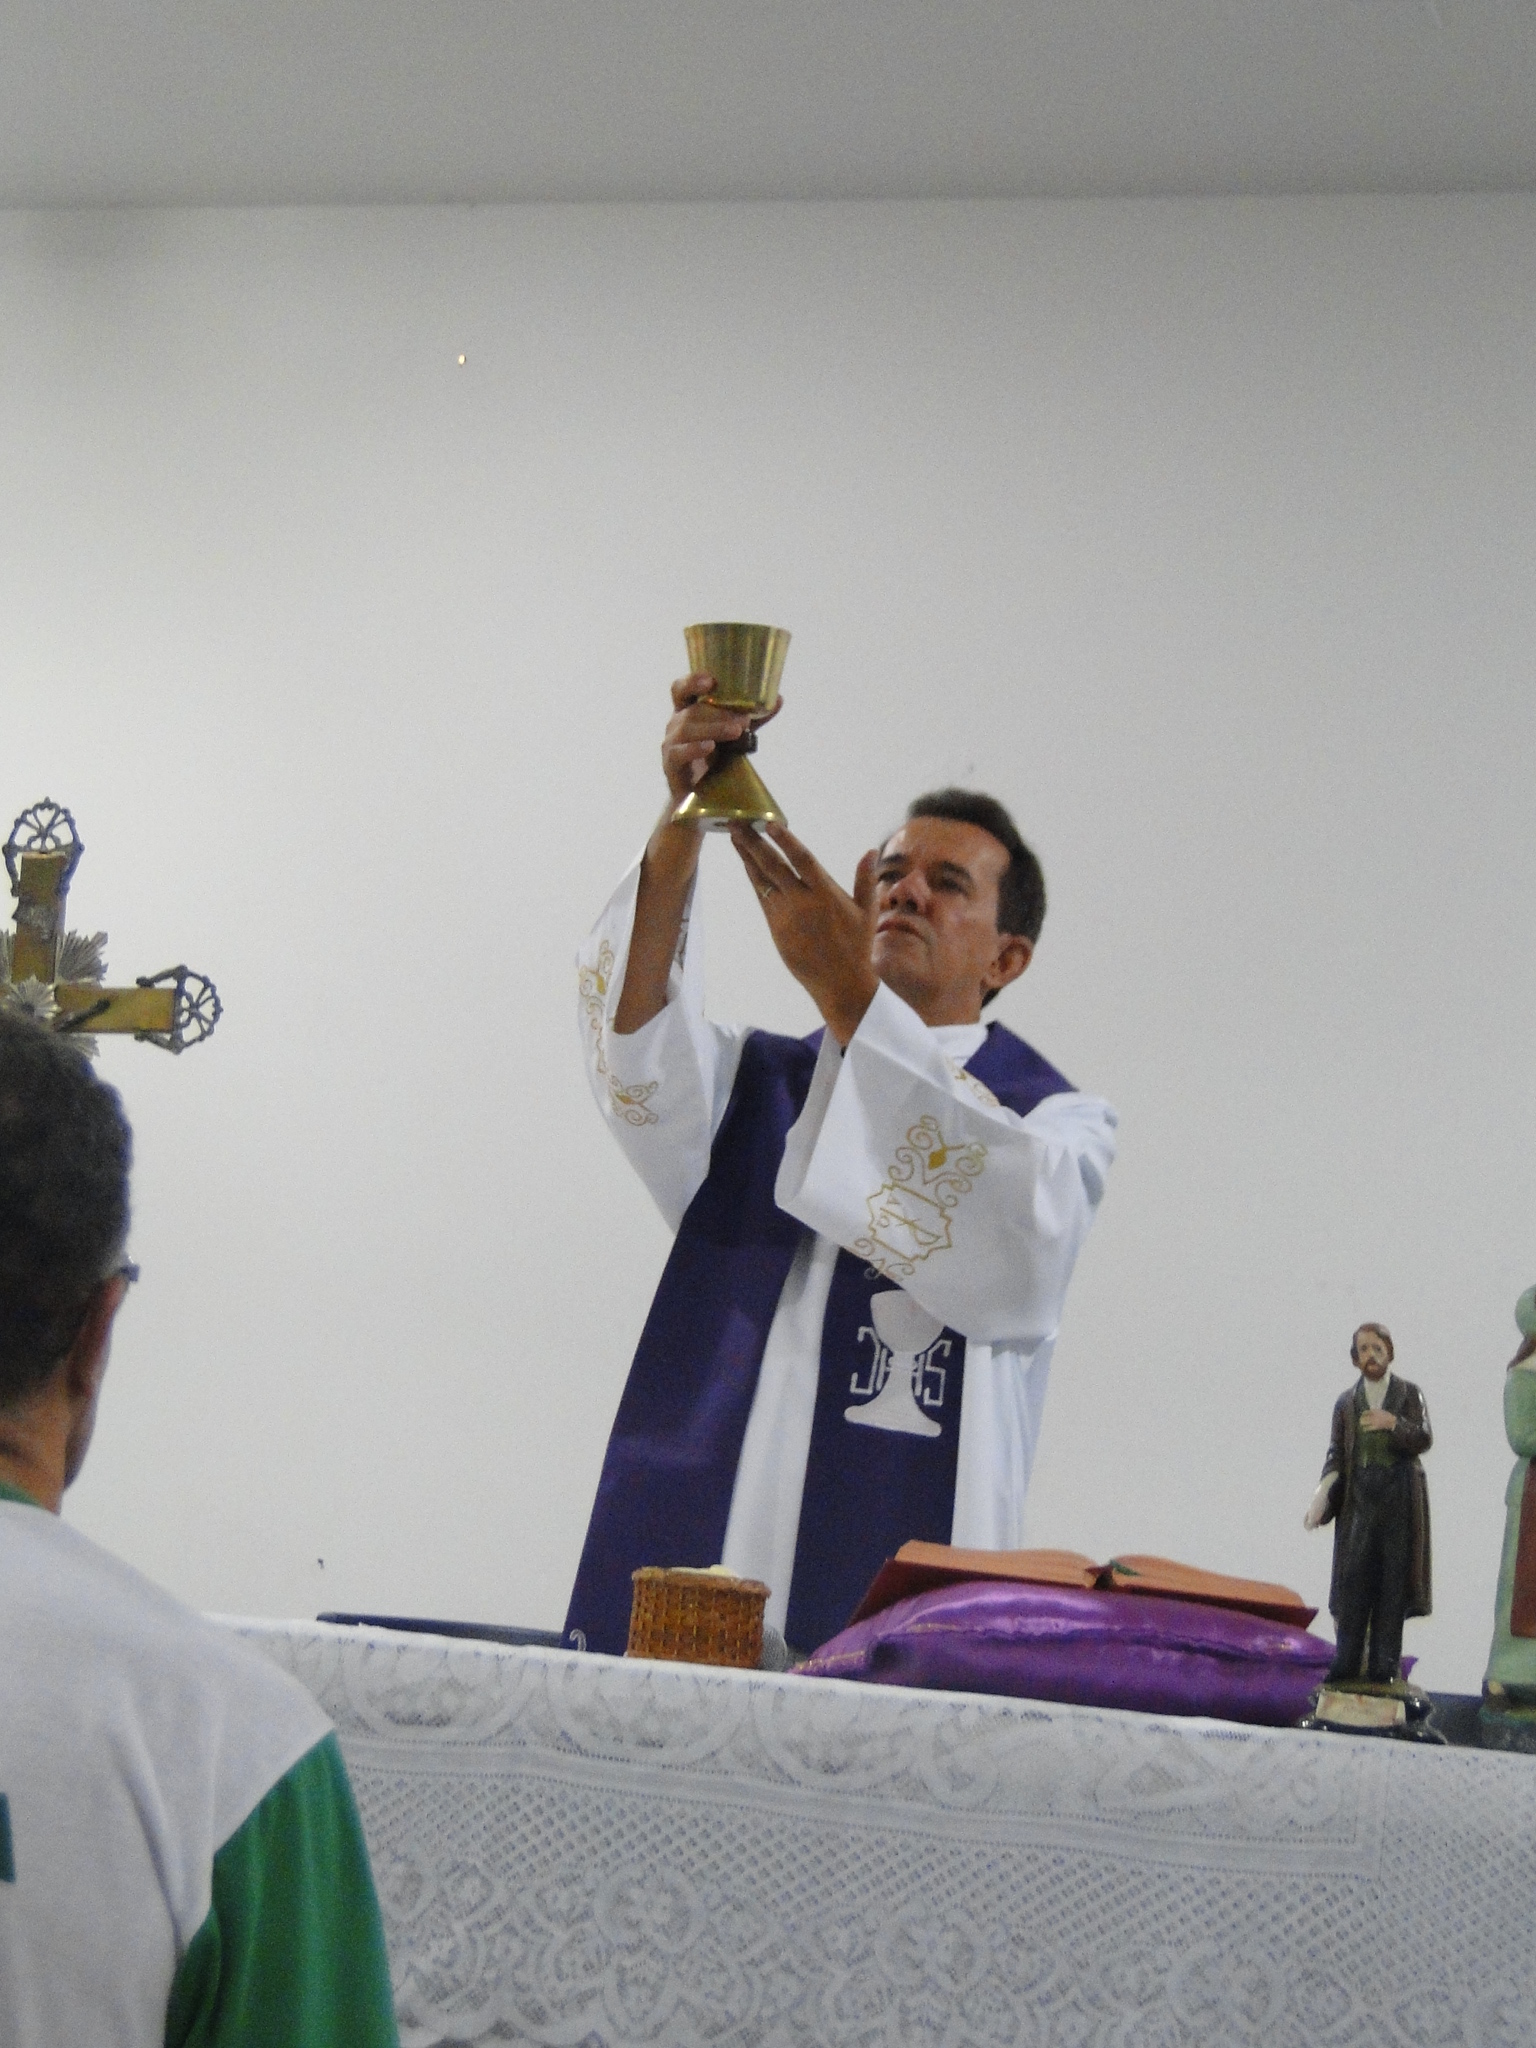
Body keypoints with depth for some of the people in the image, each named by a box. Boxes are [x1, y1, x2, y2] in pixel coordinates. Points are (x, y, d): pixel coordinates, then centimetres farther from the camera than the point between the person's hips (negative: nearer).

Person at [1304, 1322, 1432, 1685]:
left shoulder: (1409, 1393, 5)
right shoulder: (1346, 1403, 10)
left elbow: (1423, 1440, -7)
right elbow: (1336, 1456, 4)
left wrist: (1394, 1423, -25)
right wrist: (1321, 1497, -10)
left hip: (1400, 1495, -1)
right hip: (1359, 1498, 1)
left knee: (1393, 1576, -3)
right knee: (1353, 1577, -5)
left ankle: (1383, 1663, -1)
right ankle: (1346, 1664, -4)